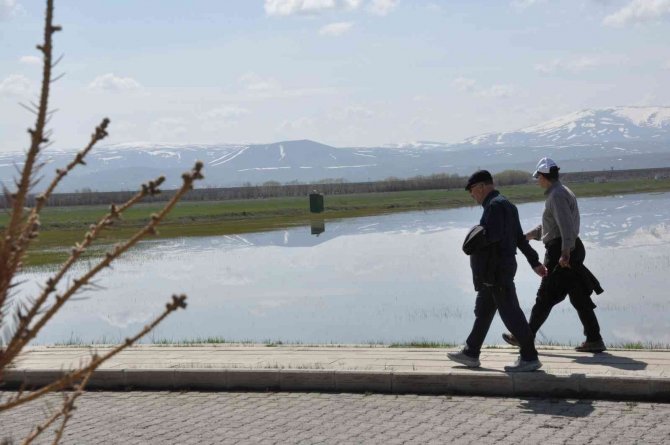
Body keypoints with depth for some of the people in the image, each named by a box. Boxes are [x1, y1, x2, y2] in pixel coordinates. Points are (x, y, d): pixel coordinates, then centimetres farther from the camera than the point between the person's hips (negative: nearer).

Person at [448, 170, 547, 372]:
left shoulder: (495, 205, -15)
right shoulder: (506, 205, 18)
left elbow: (493, 234, -28)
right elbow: (520, 237, 20)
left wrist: (474, 241, -11)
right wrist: (534, 262, 20)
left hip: (497, 270, -11)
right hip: (493, 271, 11)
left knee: (510, 313, -8)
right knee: (482, 310, 16)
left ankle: (529, 358, -5)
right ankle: (471, 353, 25)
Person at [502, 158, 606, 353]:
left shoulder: (557, 195, -13)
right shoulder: (561, 192, 20)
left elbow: (566, 226, -24)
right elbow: (550, 225, 31)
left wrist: (565, 252, -30)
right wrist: (528, 235, 37)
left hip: (559, 253, -10)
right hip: (571, 250, 10)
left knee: (545, 298, -1)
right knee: (580, 298, 7)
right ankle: (594, 340, 5)